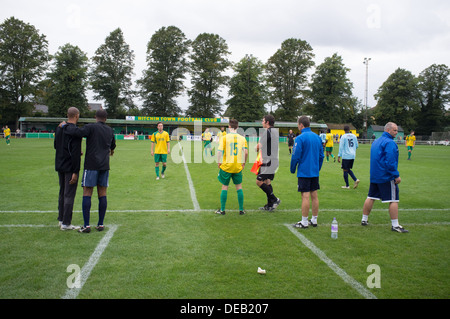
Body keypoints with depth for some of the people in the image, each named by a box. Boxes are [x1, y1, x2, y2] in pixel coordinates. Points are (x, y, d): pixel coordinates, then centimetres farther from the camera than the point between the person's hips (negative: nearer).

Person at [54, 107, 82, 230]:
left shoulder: (59, 128, 8)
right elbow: (75, 152, -20)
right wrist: (75, 172, -19)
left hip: (60, 166, 8)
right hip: (70, 167, -8)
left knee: (62, 193, 17)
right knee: (69, 195, -2)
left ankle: (61, 219, 25)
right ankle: (66, 223, 2)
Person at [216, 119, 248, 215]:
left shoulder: (224, 137, -7)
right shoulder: (242, 138, 0)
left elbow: (220, 151, -13)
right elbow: (246, 152, -3)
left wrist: (219, 162, -1)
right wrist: (243, 163, 10)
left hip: (226, 166, -2)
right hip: (238, 167, 2)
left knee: (224, 187, 8)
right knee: (239, 187, 12)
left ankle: (222, 210, 13)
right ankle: (241, 210, 15)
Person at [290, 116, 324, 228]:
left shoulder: (300, 138, -13)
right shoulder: (317, 137, 9)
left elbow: (295, 156, -14)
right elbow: (321, 155, 14)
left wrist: (292, 169, 0)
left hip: (304, 172, -7)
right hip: (315, 172, 7)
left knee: (305, 196, -4)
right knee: (314, 195, 11)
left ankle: (304, 222, 1)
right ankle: (314, 220, 19)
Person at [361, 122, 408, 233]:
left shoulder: (376, 141, 15)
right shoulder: (390, 143, -14)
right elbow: (390, 162, -21)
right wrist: (396, 175, -15)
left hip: (374, 176, 9)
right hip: (387, 177, -9)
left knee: (371, 197, 14)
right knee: (394, 200, -3)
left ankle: (364, 220, 21)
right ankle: (395, 225, -1)